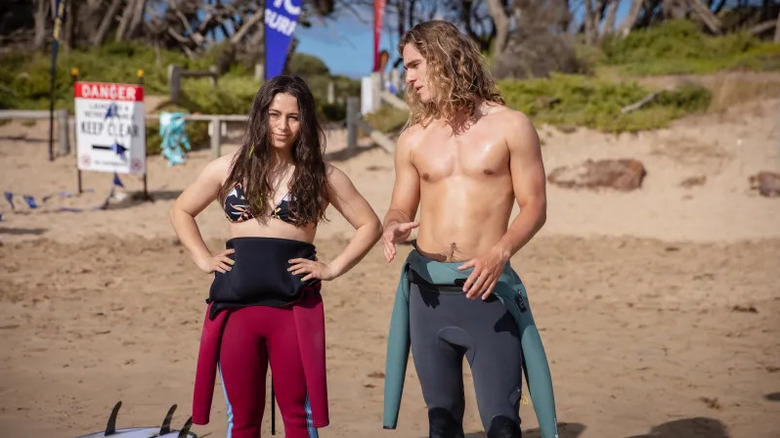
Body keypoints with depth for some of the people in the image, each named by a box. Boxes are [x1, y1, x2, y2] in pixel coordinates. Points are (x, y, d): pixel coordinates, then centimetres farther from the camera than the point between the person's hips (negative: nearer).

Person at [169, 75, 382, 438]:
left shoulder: (322, 175, 4)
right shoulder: (228, 169, 7)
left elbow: (369, 225, 8)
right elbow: (181, 211, 18)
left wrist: (334, 268, -2)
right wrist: (203, 259, 6)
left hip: (295, 307, -1)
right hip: (234, 304, 2)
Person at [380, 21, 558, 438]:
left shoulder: (510, 126, -1)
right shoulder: (413, 138, 9)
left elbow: (535, 207, -3)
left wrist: (500, 251, -20)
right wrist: (392, 229, -10)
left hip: (487, 289, -3)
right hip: (427, 289, 4)